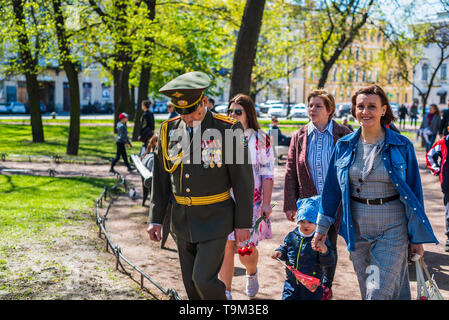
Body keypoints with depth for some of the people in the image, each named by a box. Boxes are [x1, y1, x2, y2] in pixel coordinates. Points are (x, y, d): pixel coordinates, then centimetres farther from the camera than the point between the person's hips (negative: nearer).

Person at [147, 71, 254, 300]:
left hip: (215, 219, -5)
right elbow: (160, 179, 9)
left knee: (203, 279, -11)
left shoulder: (227, 129, -12)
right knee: (191, 283, 12)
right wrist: (156, 219, 7)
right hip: (183, 219, 5)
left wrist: (243, 223, -8)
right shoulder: (169, 130, 1)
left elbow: (243, 178, -9)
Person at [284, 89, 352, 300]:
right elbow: (291, 171, 3)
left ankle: (326, 286, 28)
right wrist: (290, 204, -1)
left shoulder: (343, 134, -4)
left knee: (329, 244, 11)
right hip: (308, 202, 1)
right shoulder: (300, 136, 3)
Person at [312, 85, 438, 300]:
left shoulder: (402, 146, -5)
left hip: (392, 230, -3)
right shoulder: (344, 146, 3)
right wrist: (322, 227, 11)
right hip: (357, 231, 3)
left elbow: (414, 191, -1)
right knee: (367, 292, 13)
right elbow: (332, 189, 10)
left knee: (380, 293, -8)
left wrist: (417, 237, -1)